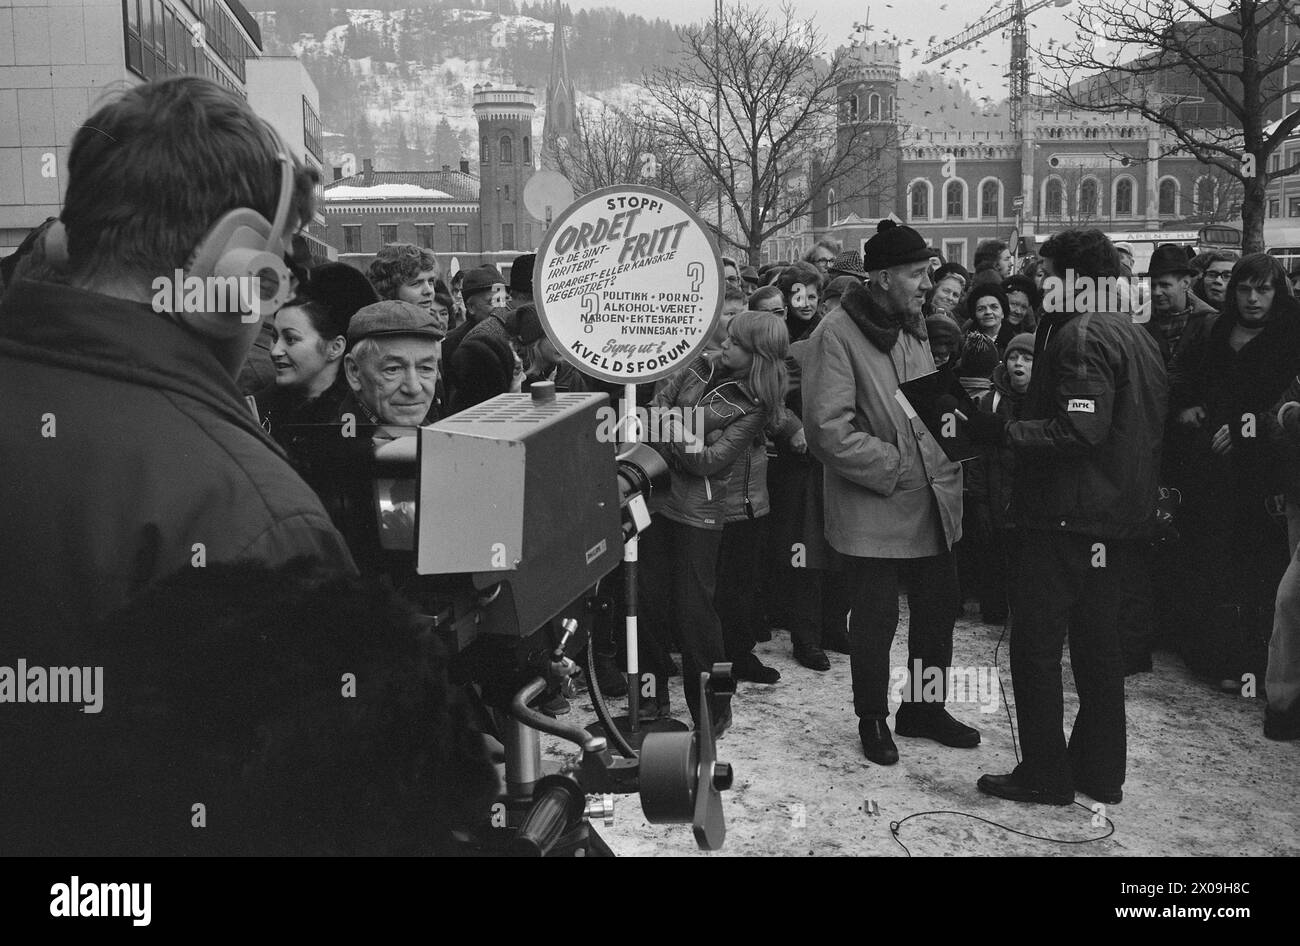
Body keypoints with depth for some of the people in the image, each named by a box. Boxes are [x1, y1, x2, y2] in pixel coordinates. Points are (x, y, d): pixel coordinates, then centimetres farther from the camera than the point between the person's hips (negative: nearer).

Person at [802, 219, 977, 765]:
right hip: (873, 509, -8)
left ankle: (925, 708, 35)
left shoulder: (912, 326, 11)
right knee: (875, 619, 6)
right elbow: (828, 430, -21)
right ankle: (872, 720, 26)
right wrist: (895, 466, -18)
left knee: (939, 607, 16)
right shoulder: (837, 335, -15)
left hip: (932, 501, 8)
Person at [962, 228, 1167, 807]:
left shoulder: (1081, 335, -14)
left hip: (1071, 515, -10)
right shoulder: (1137, 335, 16)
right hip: (1121, 515, 10)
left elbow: (1081, 430, -24)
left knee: (1035, 645, -1)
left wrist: (1004, 431, -18)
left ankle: (1045, 775, 6)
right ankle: (1100, 774, 24)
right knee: (1098, 646, 16)